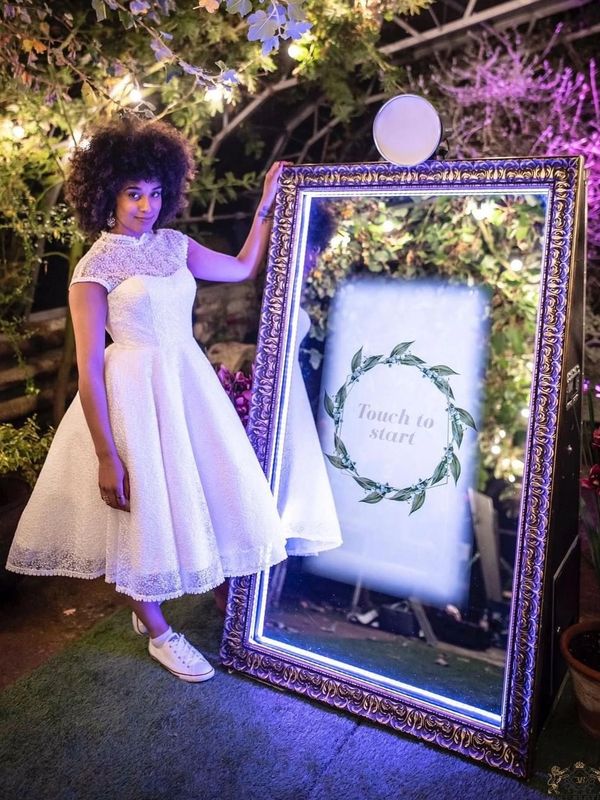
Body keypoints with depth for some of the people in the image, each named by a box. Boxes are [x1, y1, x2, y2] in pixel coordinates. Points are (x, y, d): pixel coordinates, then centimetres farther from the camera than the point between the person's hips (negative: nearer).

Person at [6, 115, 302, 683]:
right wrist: (106, 456, -17)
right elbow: (89, 366, -14)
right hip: (134, 394, -6)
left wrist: (266, 207, 10)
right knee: (143, 512, 7)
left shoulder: (173, 244, 6)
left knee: (196, 496, 15)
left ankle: (149, 604, 40)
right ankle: (159, 635, 30)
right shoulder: (95, 267, -11)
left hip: (188, 383, 7)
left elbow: (244, 269, 17)